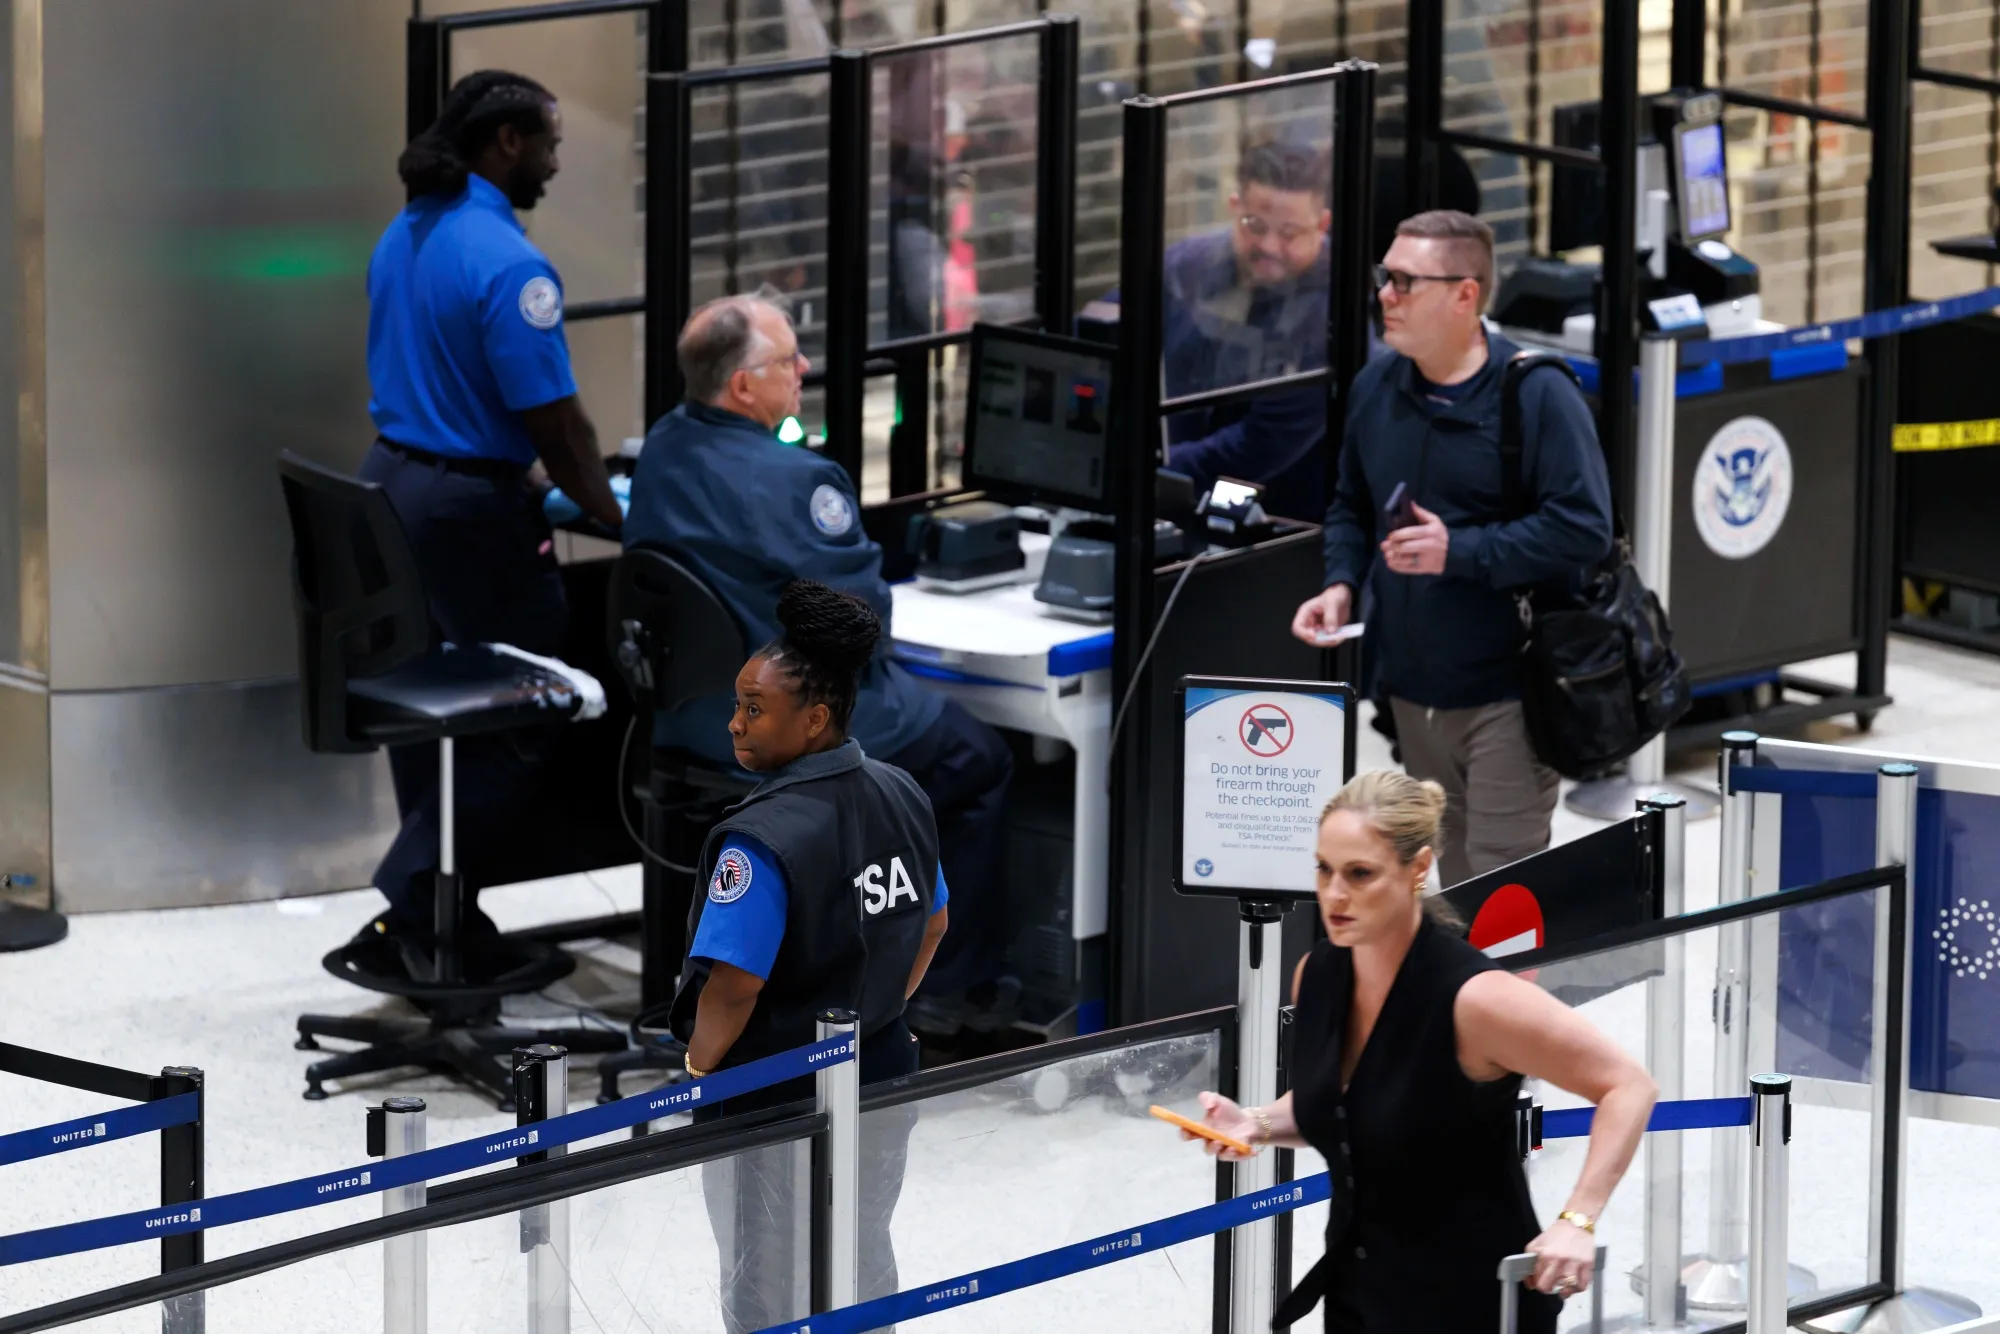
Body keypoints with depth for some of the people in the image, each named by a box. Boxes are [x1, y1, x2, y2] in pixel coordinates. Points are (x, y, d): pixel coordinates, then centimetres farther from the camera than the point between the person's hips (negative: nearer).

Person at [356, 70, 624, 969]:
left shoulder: (403, 237, 9)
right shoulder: (507, 261, -19)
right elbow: (554, 420, -18)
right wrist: (612, 517, -4)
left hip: (389, 483, 9)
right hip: (470, 505, -9)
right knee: (519, 725, -2)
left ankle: (435, 908, 22)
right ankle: (406, 914, -6)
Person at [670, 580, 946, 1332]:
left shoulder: (765, 838, -27)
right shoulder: (902, 797, -2)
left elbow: (734, 986, -27)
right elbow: (932, 927, 12)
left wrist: (701, 1066, -9)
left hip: (775, 1103, -7)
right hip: (882, 1076, 8)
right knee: (864, 1272, 23)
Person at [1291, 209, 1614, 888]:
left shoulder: (1537, 394, -13)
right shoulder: (1374, 387, 7)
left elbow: (1583, 531, -18)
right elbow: (1351, 506, 21)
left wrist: (1460, 551, -22)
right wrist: (1341, 584, 1)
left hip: (1508, 691, -6)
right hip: (1412, 685, 6)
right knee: (1452, 869, 16)